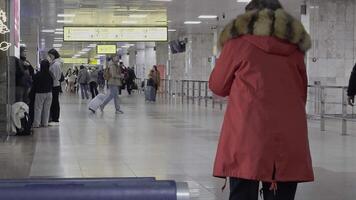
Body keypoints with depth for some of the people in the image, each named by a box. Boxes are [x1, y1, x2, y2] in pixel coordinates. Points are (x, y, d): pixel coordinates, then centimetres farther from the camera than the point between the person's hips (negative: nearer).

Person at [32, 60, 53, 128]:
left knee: (38, 108, 1)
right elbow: (52, 84, 6)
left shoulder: (37, 75, -14)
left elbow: (34, 85, -7)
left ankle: (36, 123, -2)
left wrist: (34, 92, 6)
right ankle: (45, 123, 12)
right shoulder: (50, 75, -4)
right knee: (47, 109, 9)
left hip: (40, 93, -4)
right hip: (49, 93, 4)